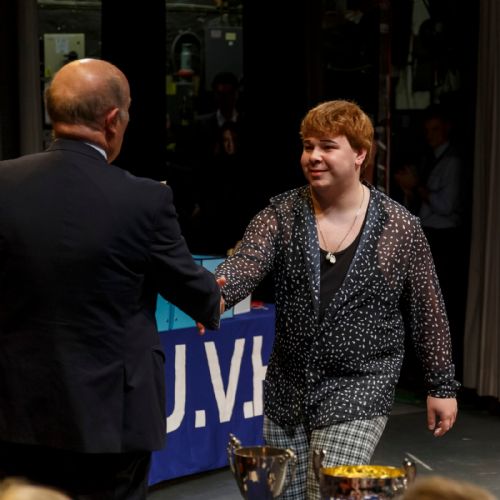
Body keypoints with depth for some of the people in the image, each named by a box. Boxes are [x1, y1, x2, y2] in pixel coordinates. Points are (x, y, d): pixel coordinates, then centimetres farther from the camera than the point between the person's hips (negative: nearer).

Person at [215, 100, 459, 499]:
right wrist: (216, 293, -40)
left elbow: (428, 313, 1)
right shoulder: (282, 214, -2)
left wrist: (442, 386, 3)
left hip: (358, 394, -4)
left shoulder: (400, 227, -6)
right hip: (287, 390, 4)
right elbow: (245, 263, -17)